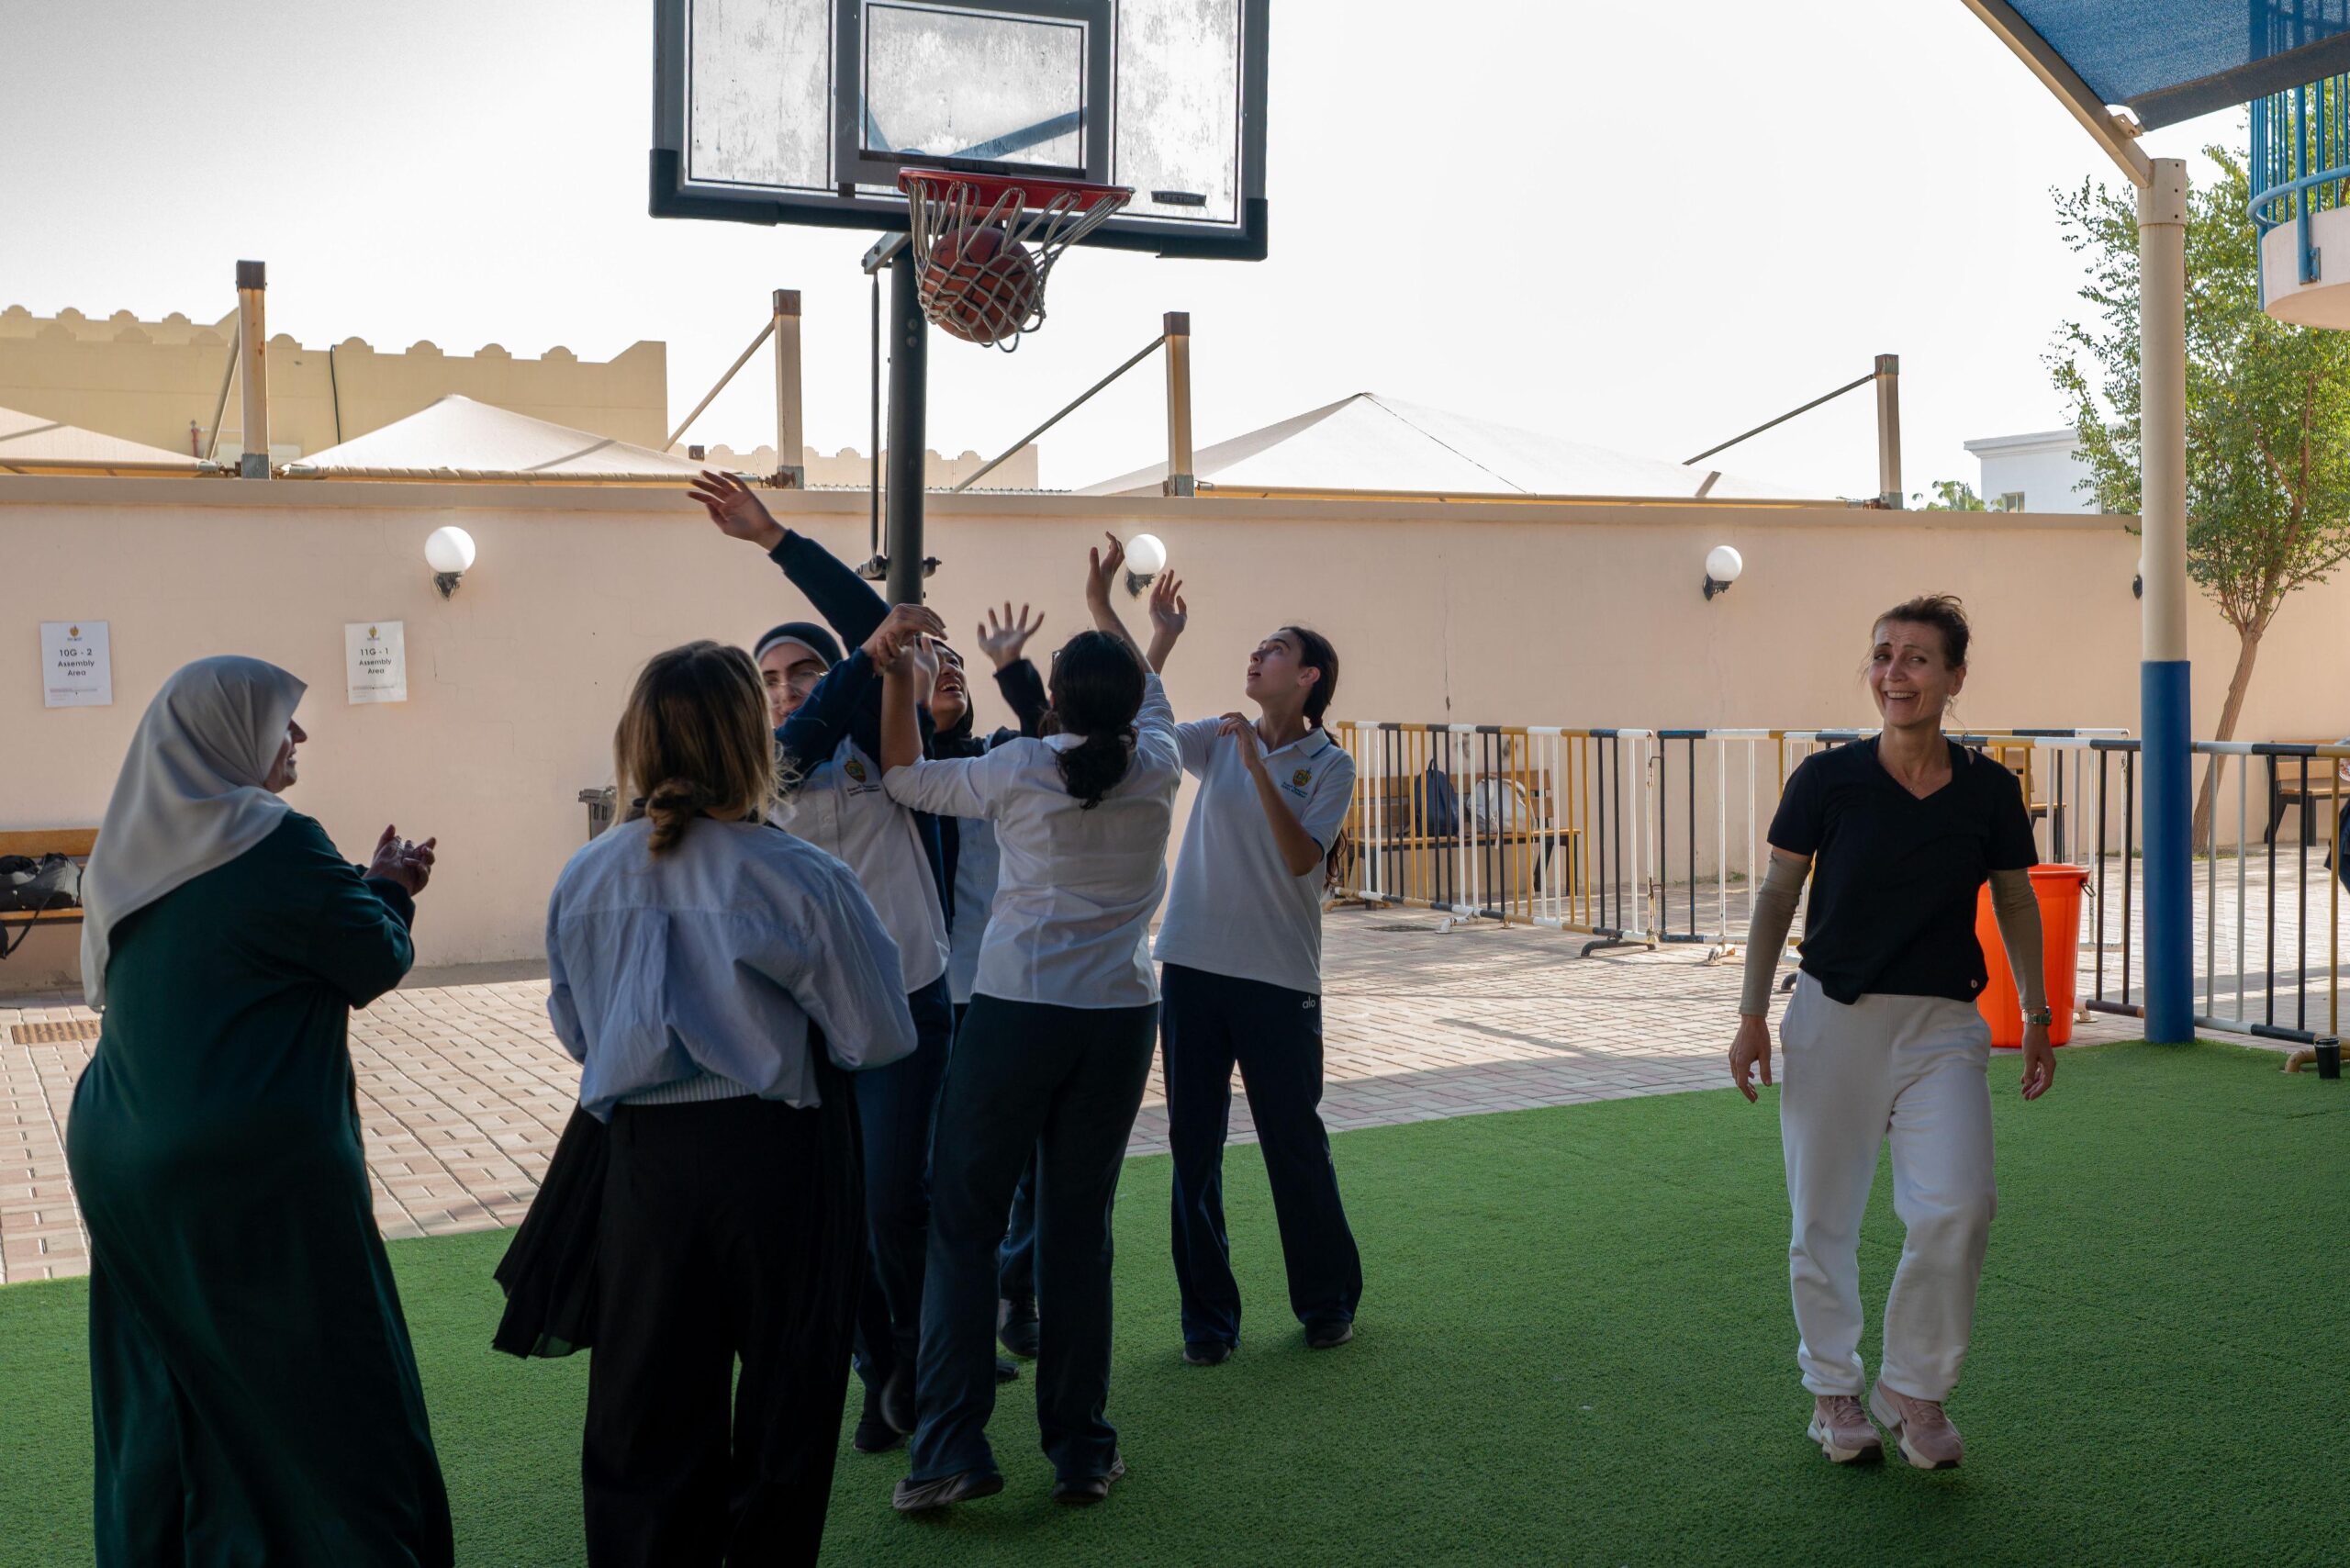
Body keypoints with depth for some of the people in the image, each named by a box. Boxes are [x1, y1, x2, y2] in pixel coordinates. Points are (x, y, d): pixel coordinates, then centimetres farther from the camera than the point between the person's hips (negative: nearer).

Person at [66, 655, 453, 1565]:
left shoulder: (135, 849, 8)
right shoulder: (273, 844, -15)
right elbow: (377, 963, -11)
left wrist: (369, 884, 18)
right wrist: (390, 890, 11)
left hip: (122, 1162, 8)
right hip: (257, 1174, -8)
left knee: (167, 1394, 17)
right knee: (319, 1393, 3)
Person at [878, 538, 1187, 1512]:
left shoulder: (1020, 772, -6)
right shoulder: (1157, 767, 3)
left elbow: (905, 777, 9)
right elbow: (1147, 692, 25)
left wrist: (897, 674, 15)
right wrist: (1105, 608, 39)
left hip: (1015, 1013, -3)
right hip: (1120, 1019, 3)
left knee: (963, 1222, 5)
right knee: (1078, 1229, 10)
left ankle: (952, 1450, 0)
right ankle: (1081, 1450, 14)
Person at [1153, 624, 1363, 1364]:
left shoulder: (1329, 766, -2)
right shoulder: (1218, 739, 8)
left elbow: (1300, 858, -14)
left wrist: (1257, 767, -20)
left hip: (1279, 977, -3)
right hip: (1192, 967, 3)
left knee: (1296, 1143, 6)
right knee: (1194, 1146, 6)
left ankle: (1328, 1302, 25)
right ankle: (1207, 1316, 17)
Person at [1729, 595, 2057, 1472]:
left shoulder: (1988, 791, -1)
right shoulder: (1827, 779, -6)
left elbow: (2016, 904, 14)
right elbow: (1778, 896, 4)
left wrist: (2036, 1017, 13)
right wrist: (1753, 1014, 1)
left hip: (1940, 1024, 1)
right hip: (1832, 1016, 0)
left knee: (1955, 1208, -14)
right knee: (1824, 1217, 6)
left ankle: (1915, 1390, 8)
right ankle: (1833, 1391, 26)